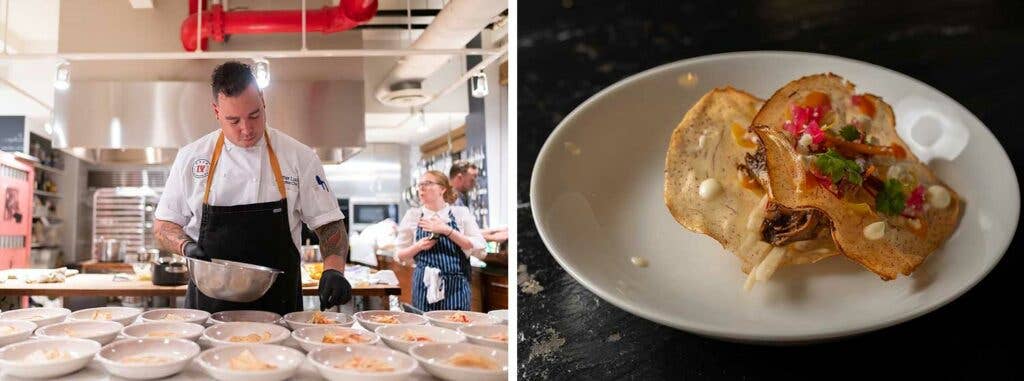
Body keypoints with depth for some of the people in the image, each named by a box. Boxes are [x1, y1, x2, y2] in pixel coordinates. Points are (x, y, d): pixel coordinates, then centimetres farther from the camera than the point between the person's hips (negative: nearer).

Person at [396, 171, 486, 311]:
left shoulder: (461, 213, 4)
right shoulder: (413, 215, 7)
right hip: (425, 287, 1)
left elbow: (479, 250, -5)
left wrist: (447, 230, -13)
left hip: (456, 287, -1)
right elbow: (401, 255, 11)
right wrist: (419, 246, -9)